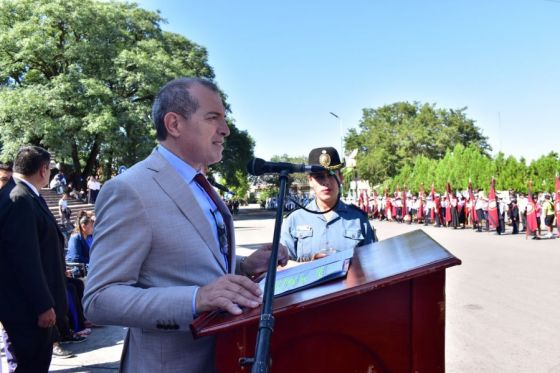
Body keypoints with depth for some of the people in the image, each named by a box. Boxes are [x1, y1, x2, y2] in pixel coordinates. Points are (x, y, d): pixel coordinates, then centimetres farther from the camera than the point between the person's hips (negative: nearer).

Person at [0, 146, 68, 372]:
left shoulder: (24, 196, 10)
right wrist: (43, 305, -22)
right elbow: (25, 258, -25)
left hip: (34, 302, 10)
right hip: (28, 307, -10)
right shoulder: (19, 200, -21)